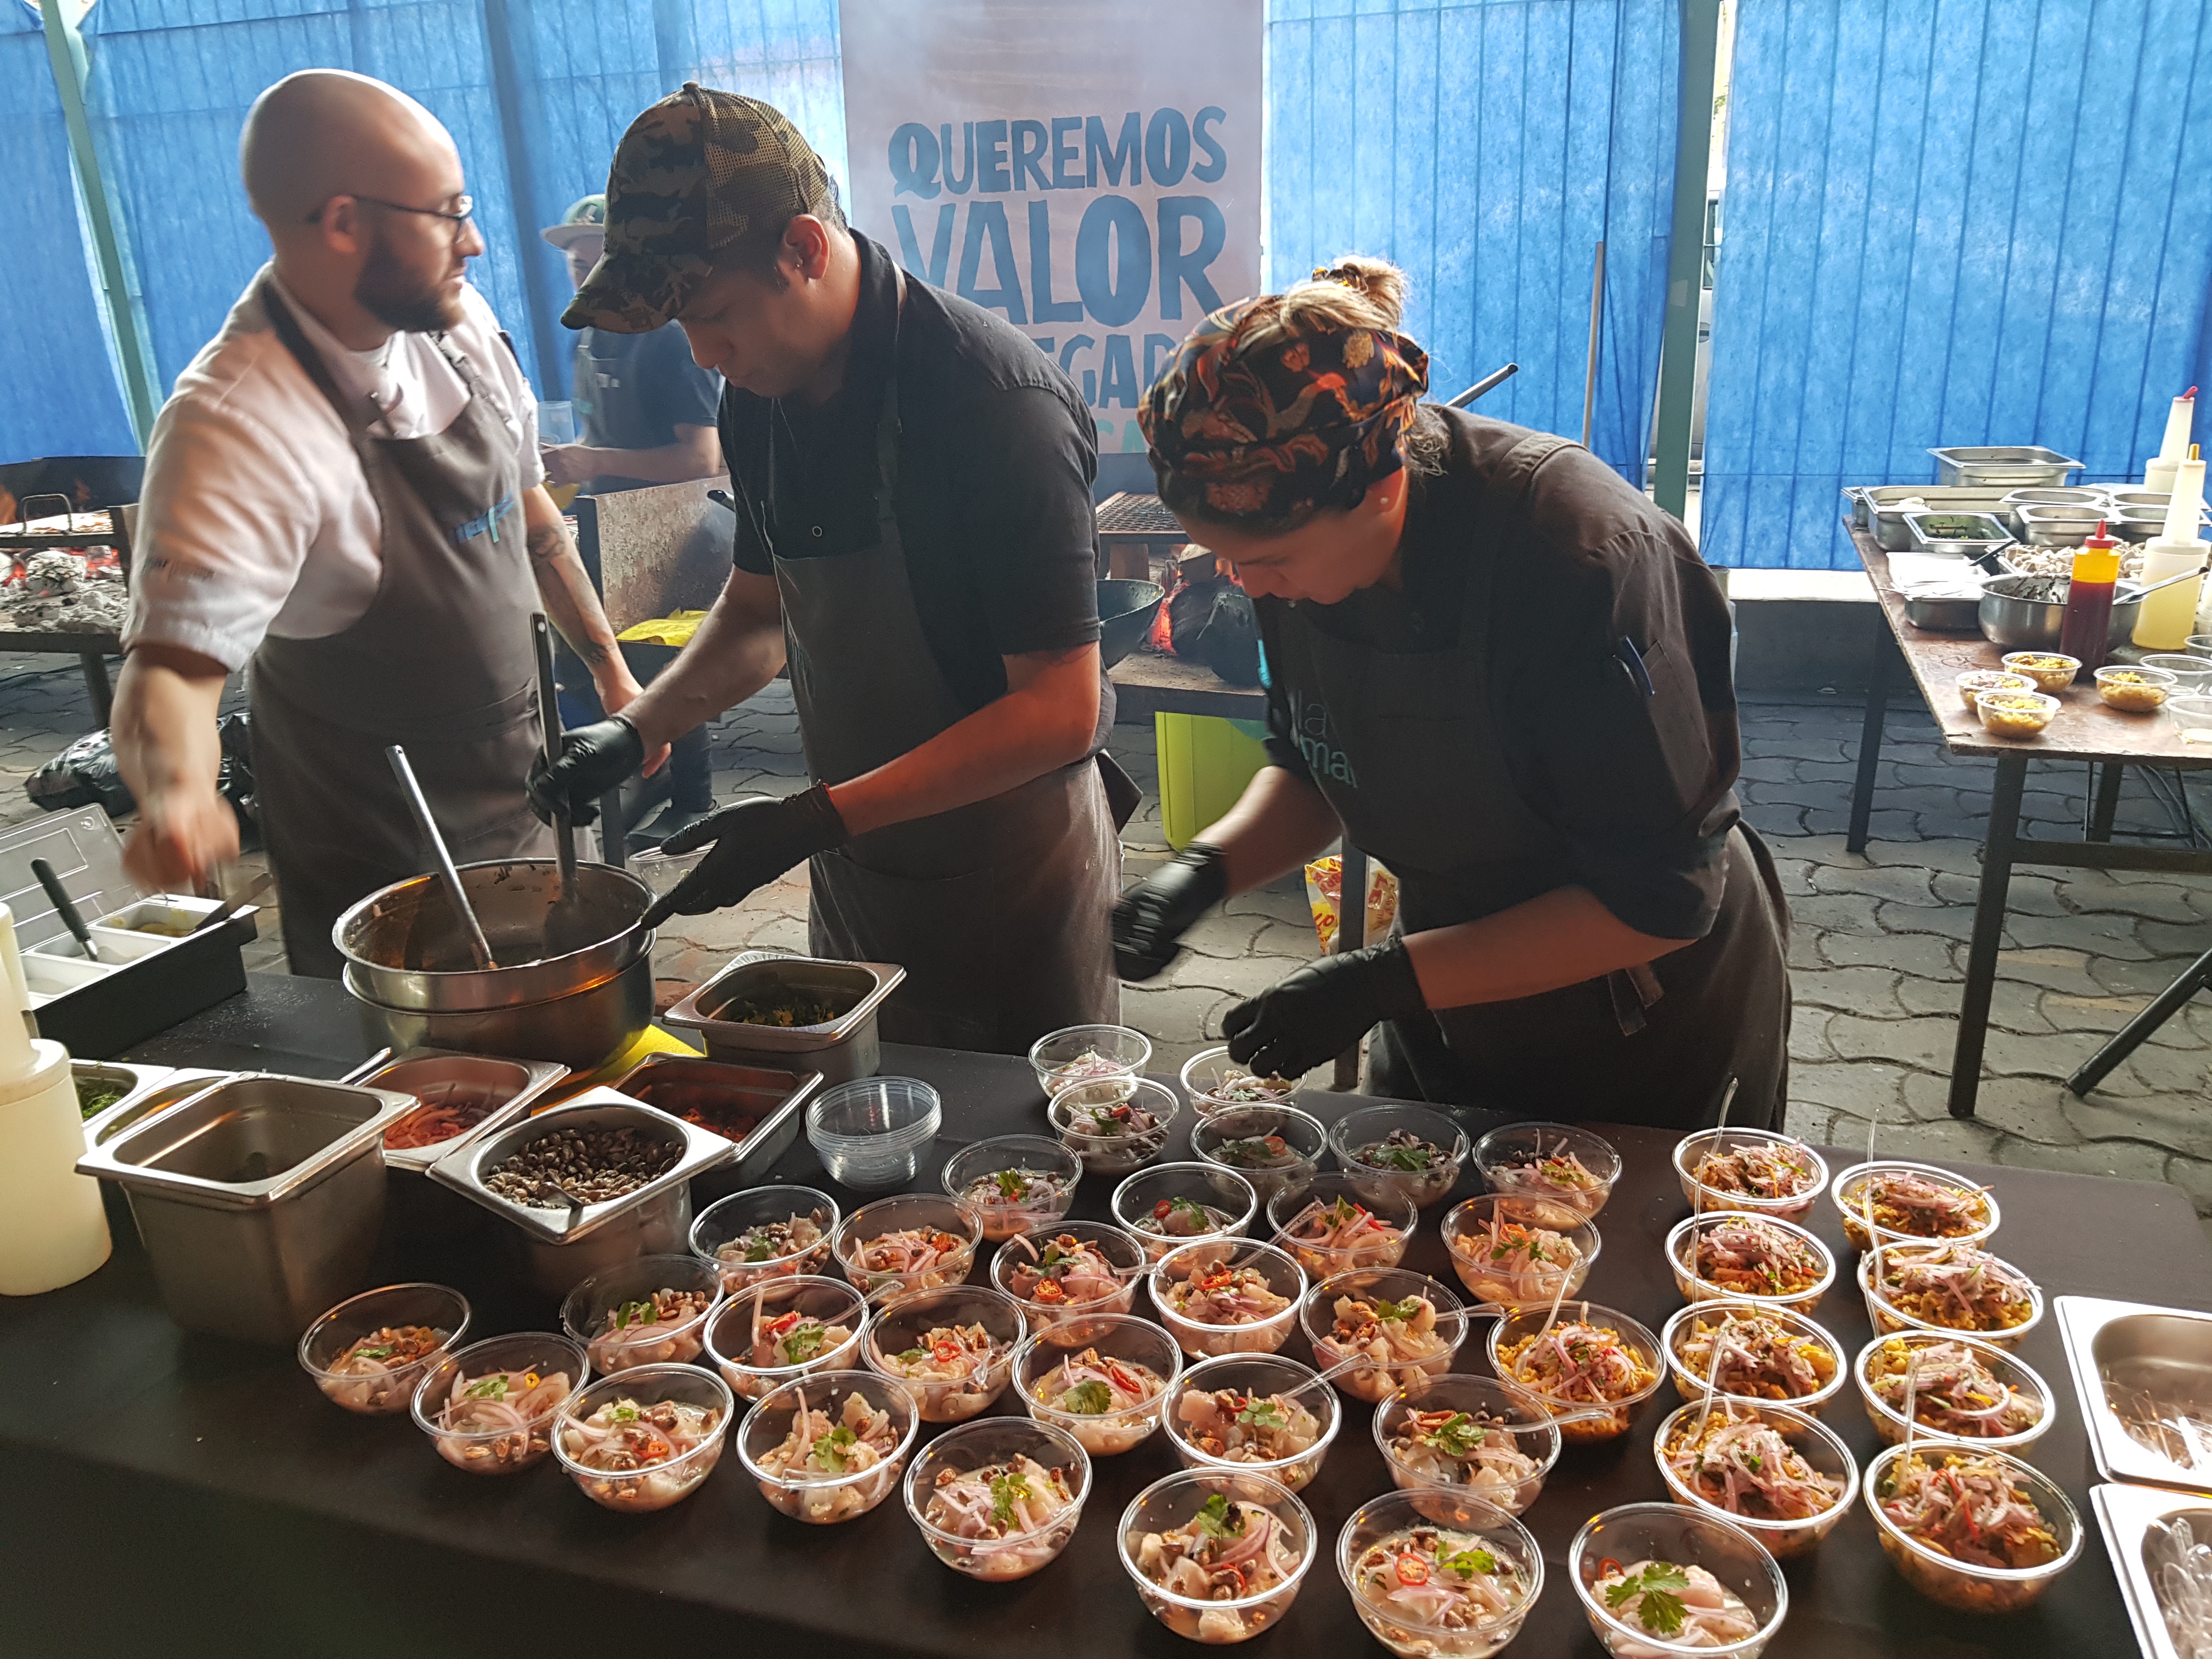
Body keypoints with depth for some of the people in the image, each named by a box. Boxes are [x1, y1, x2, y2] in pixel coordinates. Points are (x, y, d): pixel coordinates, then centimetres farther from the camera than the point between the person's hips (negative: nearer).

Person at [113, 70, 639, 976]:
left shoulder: (459, 321, -4)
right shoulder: (236, 425, -27)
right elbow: (173, 660, -33)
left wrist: (609, 666, 11)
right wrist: (175, 793, -53)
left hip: (520, 799, 7)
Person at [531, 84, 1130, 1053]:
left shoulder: (995, 399, -24)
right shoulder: (760, 392, 0)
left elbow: (1061, 710, -25)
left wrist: (816, 820, -26)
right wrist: (635, 730, -1)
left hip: (1013, 869, -6)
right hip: (856, 852, 7)